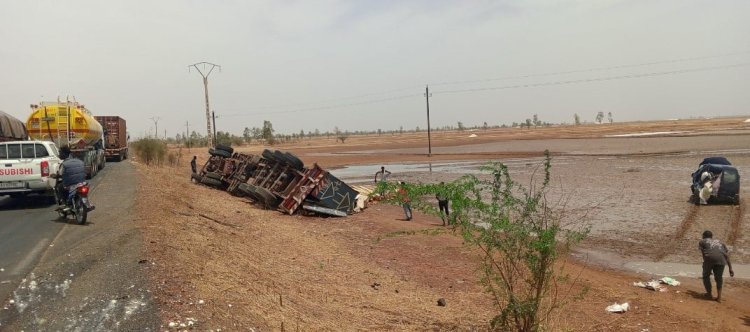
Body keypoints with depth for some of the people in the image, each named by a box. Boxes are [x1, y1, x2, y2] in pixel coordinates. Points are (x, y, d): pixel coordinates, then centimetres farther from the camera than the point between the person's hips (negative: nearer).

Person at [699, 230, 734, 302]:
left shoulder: (702, 242, 25)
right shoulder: (719, 242, 35)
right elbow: (727, 256, 25)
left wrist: (708, 269, 20)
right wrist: (730, 269, 21)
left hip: (710, 257, -3)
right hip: (721, 259, 3)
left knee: (706, 276, 19)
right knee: (719, 277, 19)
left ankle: (709, 293, 25)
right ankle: (719, 297, 15)